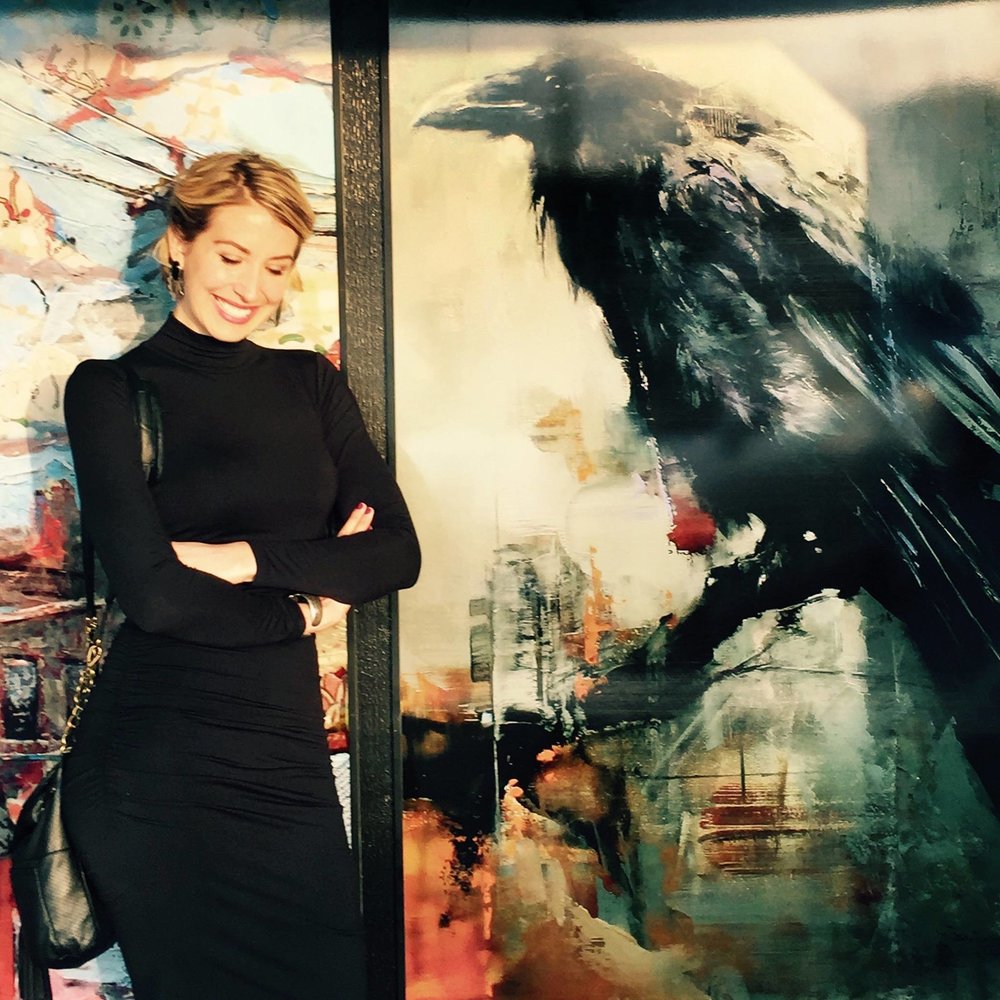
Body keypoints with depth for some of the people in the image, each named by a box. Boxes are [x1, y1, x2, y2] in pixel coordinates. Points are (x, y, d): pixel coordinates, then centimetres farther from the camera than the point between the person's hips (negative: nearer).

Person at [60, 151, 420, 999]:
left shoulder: (309, 383, 10)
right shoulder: (111, 388, -3)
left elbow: (398, 551, 0)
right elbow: (154, 593, -14)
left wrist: (248, 558, -13)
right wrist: (308, 595, -4)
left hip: (285, 753, 4)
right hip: (151, 771, -4)